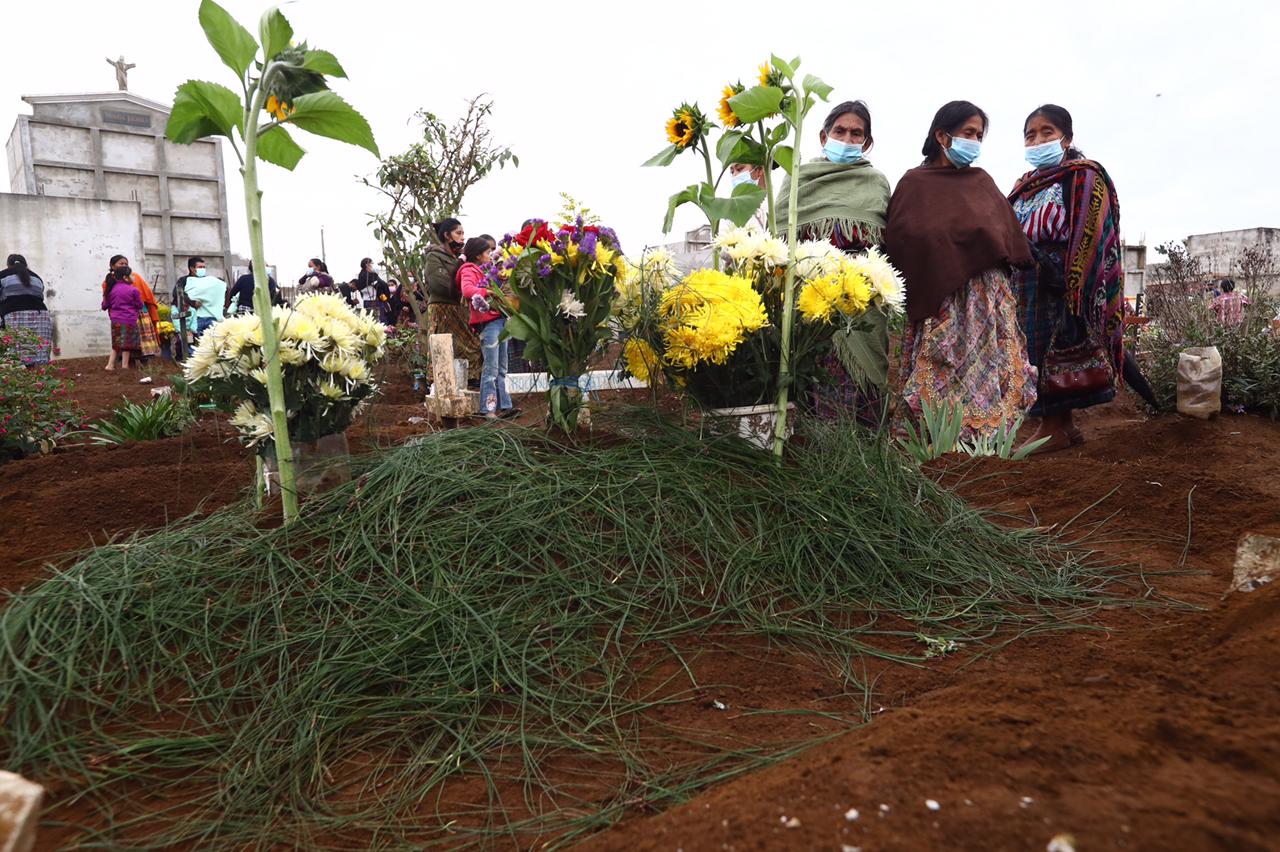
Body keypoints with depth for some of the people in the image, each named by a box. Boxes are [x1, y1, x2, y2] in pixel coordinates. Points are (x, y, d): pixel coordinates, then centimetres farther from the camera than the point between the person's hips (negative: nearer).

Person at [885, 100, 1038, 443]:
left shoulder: (982, 181, 17)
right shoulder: (915, 182, 5)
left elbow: (1009, 234, 16)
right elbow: (899, 240, -4)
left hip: (988, 297, 4)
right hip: (938, 301, -4)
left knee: (986, 374, -1)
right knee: (940, 378, -7)